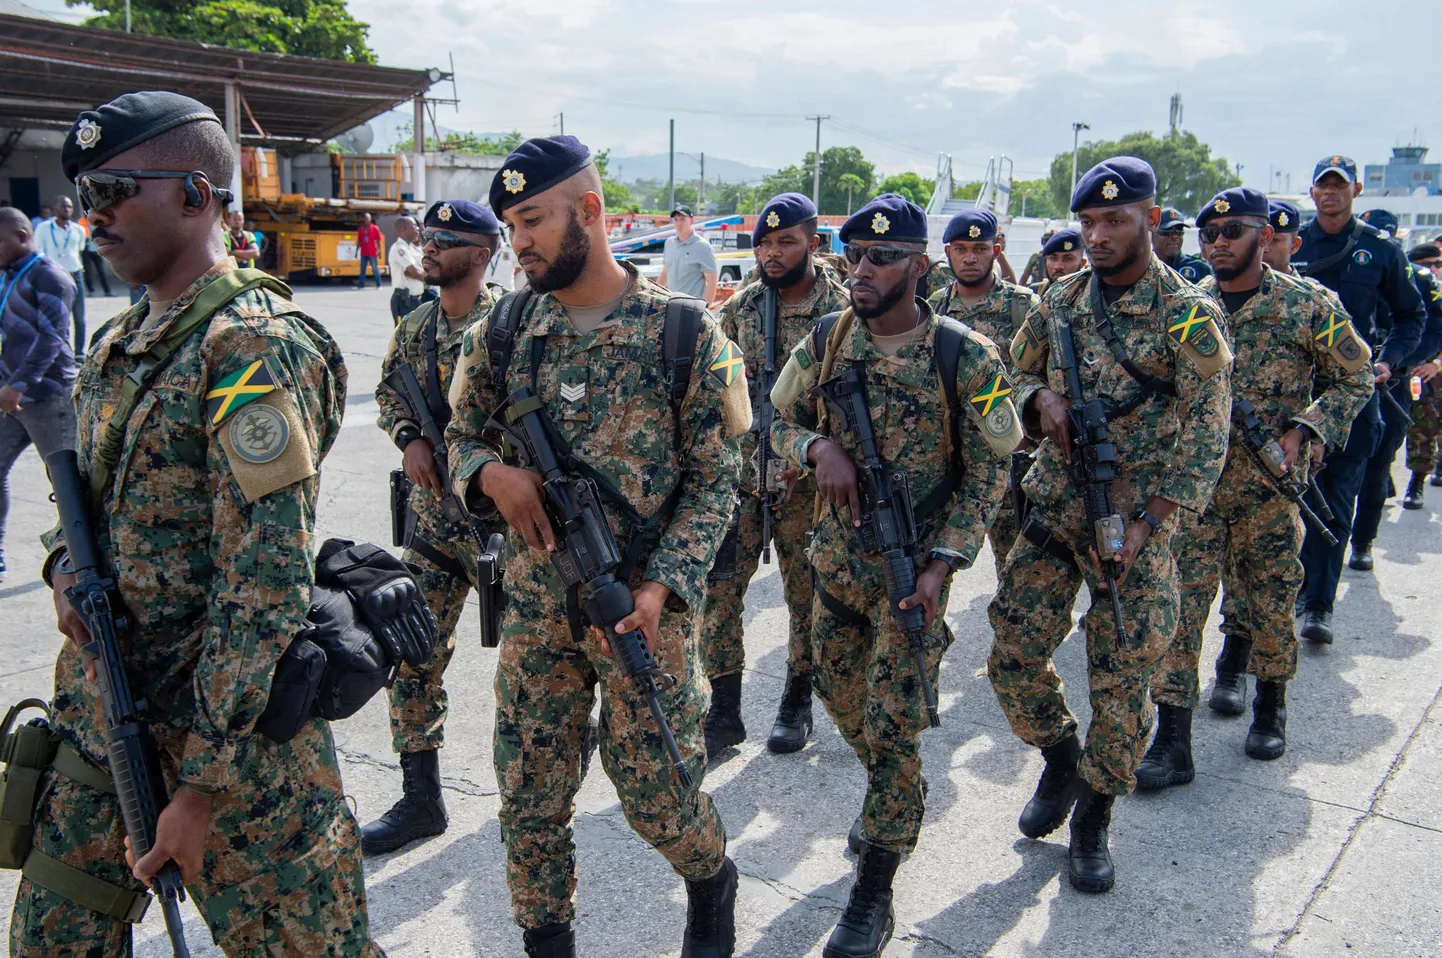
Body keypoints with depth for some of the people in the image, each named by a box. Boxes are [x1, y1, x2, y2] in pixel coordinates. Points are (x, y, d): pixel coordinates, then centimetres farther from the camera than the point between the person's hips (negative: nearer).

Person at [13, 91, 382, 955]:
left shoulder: (252, 348, -18)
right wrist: (68, 564, -1)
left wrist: (207, 783, -20)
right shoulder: (120, 344, 10)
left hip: (228, 725, -8)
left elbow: (266, 583, -22)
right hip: (101, 719, 9)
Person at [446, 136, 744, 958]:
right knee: (530, 795, 10)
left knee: (655, 788, 8)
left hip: (646, 606, -3)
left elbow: (715, 480, -7)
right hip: (536, 605, 4)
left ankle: (712, 884, 41)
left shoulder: (686, 331, -8)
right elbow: (461, 435, 12)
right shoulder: (504, 330, 3)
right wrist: (491, 472, -12)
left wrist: (662, 584, -18)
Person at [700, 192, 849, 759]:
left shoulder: (843, 309, -5)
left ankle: (797, 702, 29)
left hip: (807, 478, -3)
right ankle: (724, 710, 12)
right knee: (717, 585, -1)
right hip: (739, 471, 3)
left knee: (806, 592, 10)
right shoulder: (739, 308, 5)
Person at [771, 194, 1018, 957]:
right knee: (840, 695, 18)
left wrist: (942, 563, -18)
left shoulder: (966, 358, -14)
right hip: (835, 555, 5)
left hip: (913, 564, -5)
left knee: (893, 724, -3)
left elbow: (987, 474, -9)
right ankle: (898, 799, 48)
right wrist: (818, 445, -15)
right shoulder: (827, 341, -2)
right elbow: (779, 418, 8)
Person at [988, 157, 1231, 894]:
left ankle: (1093, 818, 23)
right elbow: (1019, 370, 19)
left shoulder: (1187, 315, -8)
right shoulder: (1060, 301, 5)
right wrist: (1041, 398, -6)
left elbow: (1204, 434, -9)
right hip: (1053, 506, 4)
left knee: (1121, 679, 2)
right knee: (1013, 654, 3)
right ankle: (1060, 761, 31)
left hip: (1135, 518, -4)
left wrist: (1147, 523, -16)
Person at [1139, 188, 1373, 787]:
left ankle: (1270, 704, 38)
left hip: (1269, 485, -1)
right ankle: (1173, 741, 0)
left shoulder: (1308, 305, -2)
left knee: (1270, 602, 11)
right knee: (1179, 603, -5)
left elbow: (1354, 380, 5)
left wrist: (1302, 431, -10)